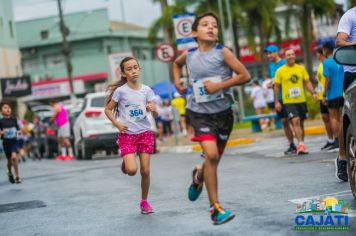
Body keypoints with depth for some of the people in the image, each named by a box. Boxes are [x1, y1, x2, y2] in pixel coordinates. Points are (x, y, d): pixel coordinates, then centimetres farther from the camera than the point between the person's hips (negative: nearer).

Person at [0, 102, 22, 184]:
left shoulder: (14, 119, 1)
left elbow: (18, 130, 10)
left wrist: (18, 132, -12)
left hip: (14, 141, 0)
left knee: (14, 157, -22)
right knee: (9, 160, 12)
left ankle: (17, 176, -12)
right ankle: (10, 173, 42)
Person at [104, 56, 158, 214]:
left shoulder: (146, 90, 1)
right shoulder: (120, 91, -7)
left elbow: (155, 115, 1)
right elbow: (107, 109, 2)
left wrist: (153, 109, -22)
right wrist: (117, 124, -11)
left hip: (145, 133, 2)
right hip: (127, 134, -2)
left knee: (145, 170, 1)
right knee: (132, 170, -17)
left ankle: (144, 201, 19)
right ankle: (125, 164, 19)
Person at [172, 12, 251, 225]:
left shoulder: (223, 52, -9)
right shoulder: (189, 55, -2)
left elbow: (245, 76, -13)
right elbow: (177, 64, 23)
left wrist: (219, 85, -20)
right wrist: (177, 82, 6)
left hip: (223, 112, 1)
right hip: (200, 112, -1)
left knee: (215, 159, 13)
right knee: (211, 155, -20)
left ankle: (199, 176, 50)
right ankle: (215, 207, -10)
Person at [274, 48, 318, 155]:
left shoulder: (301, 68, 7)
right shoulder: (280, 71, -2)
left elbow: (307, 82, 11)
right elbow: (276, 87, 2)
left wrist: (314, 93, -4)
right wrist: (277, 102, -3)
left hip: (301, 100, 4)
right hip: (289, 101, -4)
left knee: (301, 123, 11)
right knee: (295, 121, -18)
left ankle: (301, 145, 22)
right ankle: (301, 144, -21)